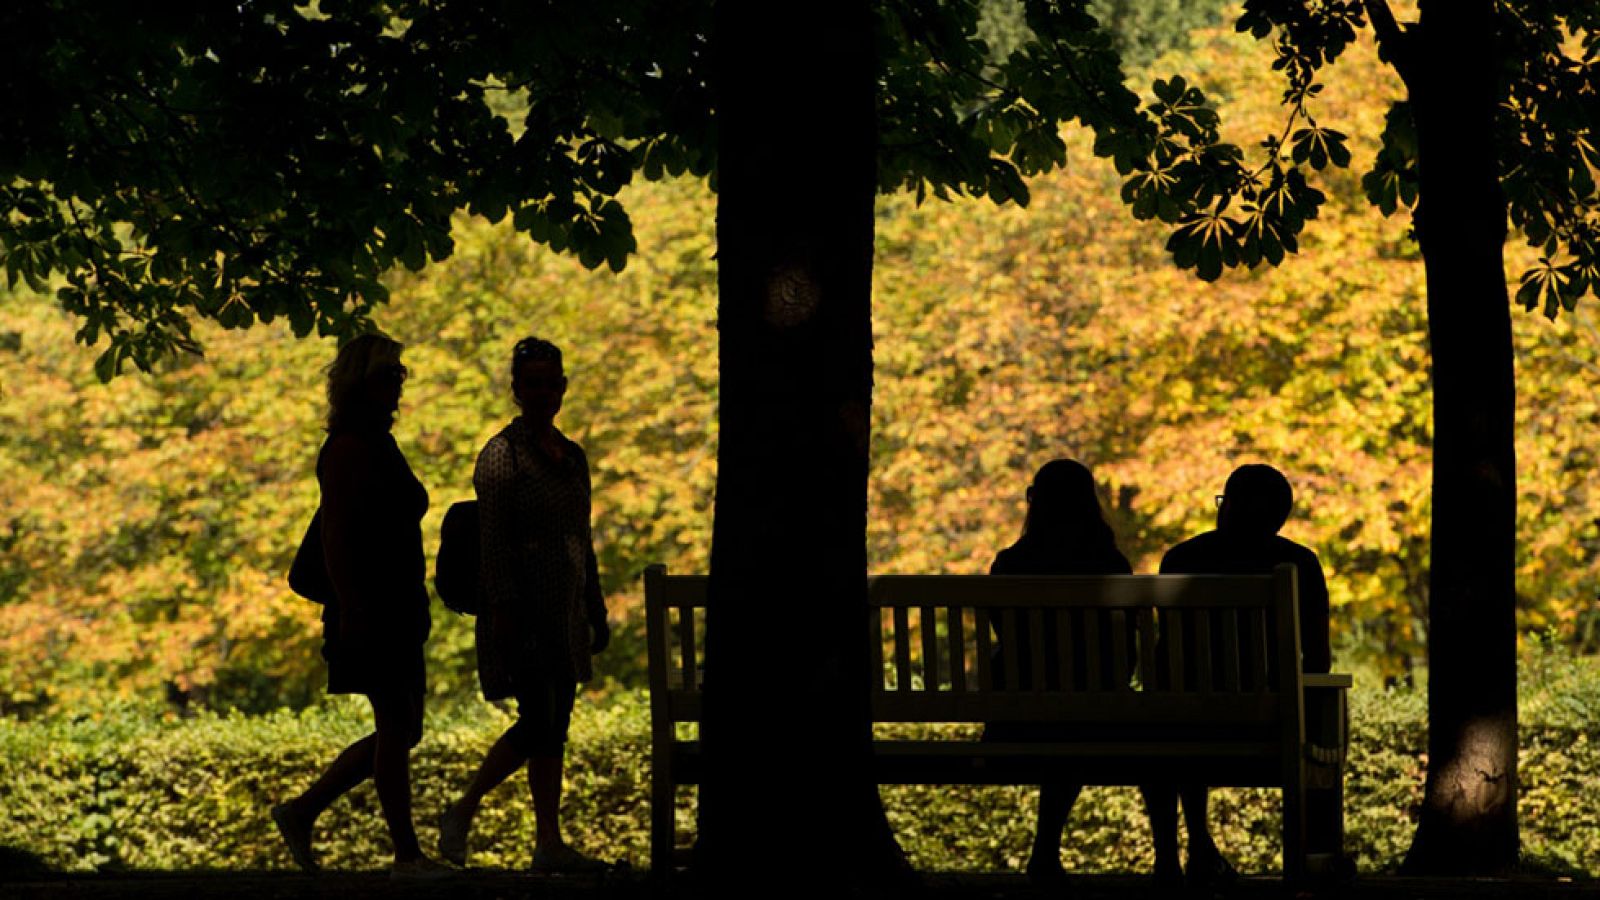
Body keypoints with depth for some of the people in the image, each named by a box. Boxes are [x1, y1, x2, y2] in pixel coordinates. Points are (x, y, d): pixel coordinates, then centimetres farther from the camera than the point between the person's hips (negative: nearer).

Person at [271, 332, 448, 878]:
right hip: (368, 609, -10)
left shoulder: (379, 444, 17)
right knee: (397, 727, -7)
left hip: (399, 609, 10)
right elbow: (335, 535, -18)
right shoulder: (347, 448, -12)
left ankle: (301, 812, 18)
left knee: (402, 730, 10)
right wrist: (350, 607, -23)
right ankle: (407, 855, -3)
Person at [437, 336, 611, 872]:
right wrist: (503, 611, -20)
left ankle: (549, 846, 9)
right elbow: (492, 541, -13)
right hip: (523, 609, -7)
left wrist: (596, 612, 18)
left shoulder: (571, 456, 14)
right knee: (538, 724, -11)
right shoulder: (502, 455, -8)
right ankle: (461, 814, 1)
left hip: (564, 611, 7)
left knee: (553, 727, 6)